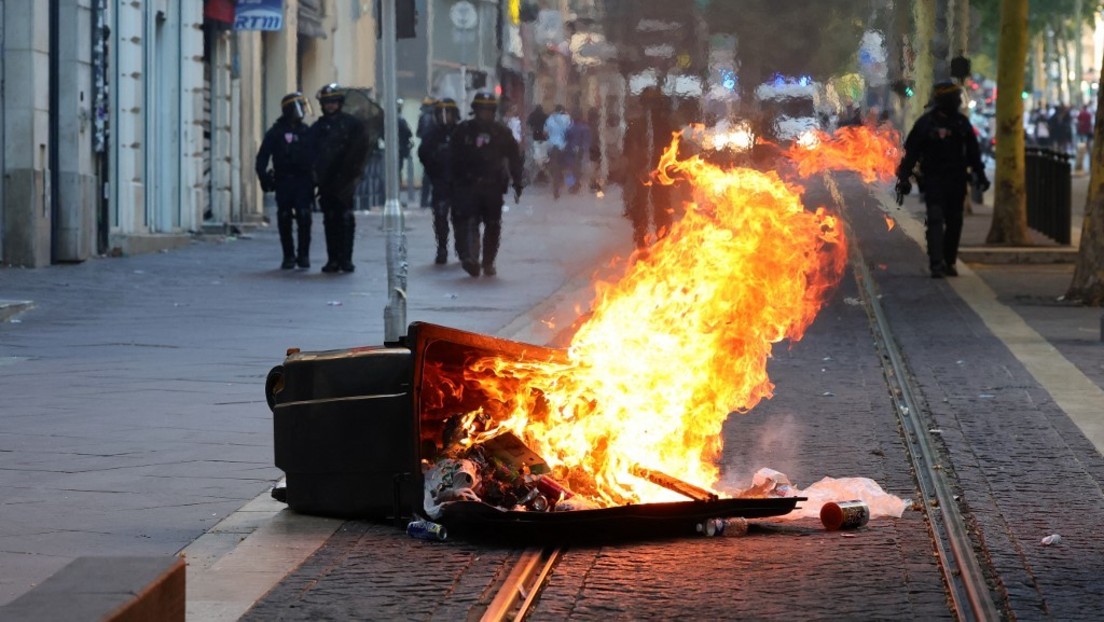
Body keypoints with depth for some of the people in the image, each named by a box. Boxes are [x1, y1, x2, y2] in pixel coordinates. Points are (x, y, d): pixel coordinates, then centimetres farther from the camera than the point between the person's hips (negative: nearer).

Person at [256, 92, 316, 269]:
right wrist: (264, 178, -8)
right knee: (284, 219, 0)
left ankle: (303, 255, -5)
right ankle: (288, 256, 8)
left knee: (304, 218, -12)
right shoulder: (275, 133, 6)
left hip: (303, 181, 1)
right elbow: (262, 158, 5)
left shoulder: (307, 132, 12)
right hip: (283, 181, -1)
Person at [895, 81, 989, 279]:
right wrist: (904, 177, -8)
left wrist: (980, 174, 16)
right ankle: (936, 264, -18)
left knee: (954, 223, 7)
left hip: (957, 181, 5)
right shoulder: (925, 123, -4)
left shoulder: (962, 123, 9)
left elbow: (973, 151, 18)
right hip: (933, 180, -4)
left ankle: (949, 262, 17)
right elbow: (911, 151, -3)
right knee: (936, 220, -13)